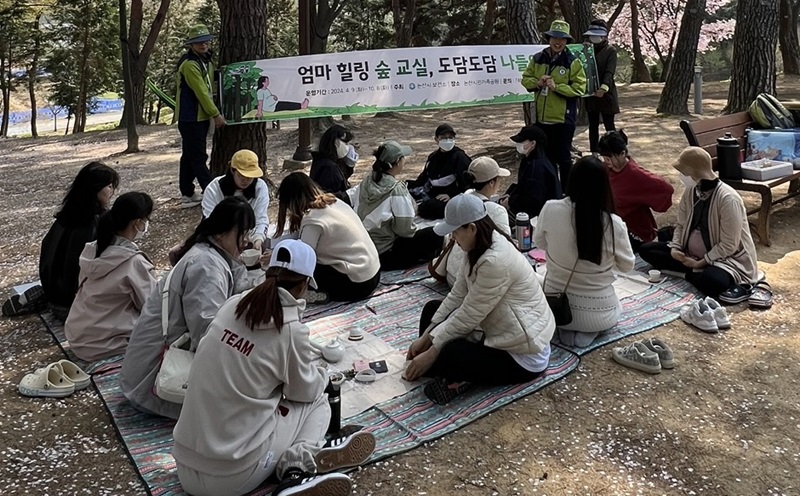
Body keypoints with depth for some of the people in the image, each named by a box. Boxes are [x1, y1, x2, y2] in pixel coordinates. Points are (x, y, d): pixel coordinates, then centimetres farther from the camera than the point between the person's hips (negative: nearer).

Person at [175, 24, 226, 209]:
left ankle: (187, 195, 19)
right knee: (198, 157, -6)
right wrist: (216, 114, -16)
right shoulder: (189, 64, -17)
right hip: (190, 118, -10)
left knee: (190, 156, 13)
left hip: (201, 116, 10)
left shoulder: (206, 60, 14)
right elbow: (201, 92, -20)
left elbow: (209, 87, 22)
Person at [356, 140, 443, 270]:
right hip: (385, 254, -8)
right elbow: (404, 228, -20)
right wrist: (415, 231, 3)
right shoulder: (396, 188, -20)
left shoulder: (366, 182, 0)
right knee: (436, 235, -3)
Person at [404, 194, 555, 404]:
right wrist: (425, 337, 0)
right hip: (499, 333, 10)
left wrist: (430, 353, -14)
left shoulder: (496, 261, -29)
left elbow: (468, 316, -24)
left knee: (436, 361, -26)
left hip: (522, 355, -10)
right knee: (432, 309, 9)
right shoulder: (479, 249, 0)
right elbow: (457, 296, 3)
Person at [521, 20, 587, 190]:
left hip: (564, 118, -4)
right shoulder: (537, 59, 5)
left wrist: (556, 87, -21)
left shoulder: (573, 62, -8)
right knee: (546, 155, 16)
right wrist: (538, 83, -11)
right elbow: (525, 79, 9)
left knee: (563, 157, 5)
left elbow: (579, 88, -12)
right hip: (542, 117, 5)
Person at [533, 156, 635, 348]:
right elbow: (627, 266, -3)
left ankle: (566, 329, 10)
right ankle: (588, 331, 6)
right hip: (598, 313, -1)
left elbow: (539, 242, 3)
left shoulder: (551, 209, -18)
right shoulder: (613, 224, -21)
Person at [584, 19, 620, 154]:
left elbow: (610, 72, -16)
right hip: (590, 93, 5)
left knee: (609, 126, -2)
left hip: (606, 94, -5)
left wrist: (603, 88, -31)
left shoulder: (610, 50, -5)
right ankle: (594, 153, 17)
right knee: (593, 126, 10)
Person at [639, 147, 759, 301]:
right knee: (646, 249, -6)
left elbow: (728, 246, -21)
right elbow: (681, 225, 8)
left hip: (726, 258, -8)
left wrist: (701, 263, -21)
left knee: (711, 281, -42)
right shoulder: (690, 191, -2)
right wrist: (675, 248, -10)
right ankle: (696, 272, -12)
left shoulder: (728, 199, -23)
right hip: (691, 254, 9)